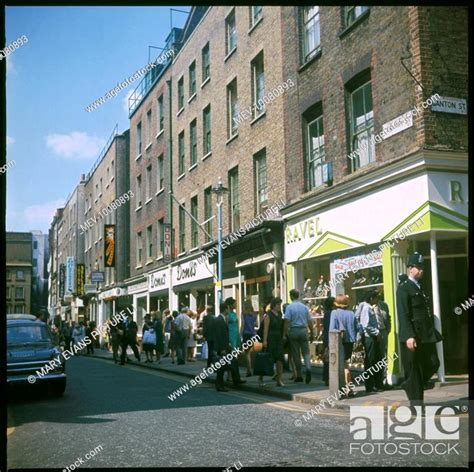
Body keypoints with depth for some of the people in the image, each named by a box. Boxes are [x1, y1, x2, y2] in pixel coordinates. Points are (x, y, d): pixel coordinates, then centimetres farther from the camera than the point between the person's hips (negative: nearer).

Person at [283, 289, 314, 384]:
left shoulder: (289, 307, -6)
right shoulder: (305, 307, 5)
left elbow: (287, 321, -13)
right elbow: (310, 321, 7)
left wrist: (284, 334, -9)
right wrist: (311, 334, 16)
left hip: (293, 331, -2)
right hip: (303, 330, 2)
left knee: (296, 354, 6)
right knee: (306, 352, 8)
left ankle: (299, 375, 11)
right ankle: (308, 368, -18)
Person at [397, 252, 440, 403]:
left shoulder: (421, 287, 18)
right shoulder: (403, 288, -8)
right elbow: (403, 315, -16)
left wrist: (432, 331, 15)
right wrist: (409, 336, -24)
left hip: (426, 334, 8)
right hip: (412, 336, -8)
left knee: (433, 364, 5)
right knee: (413, 370, 1)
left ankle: (410, 385, 26)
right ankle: (416, 401, 10)